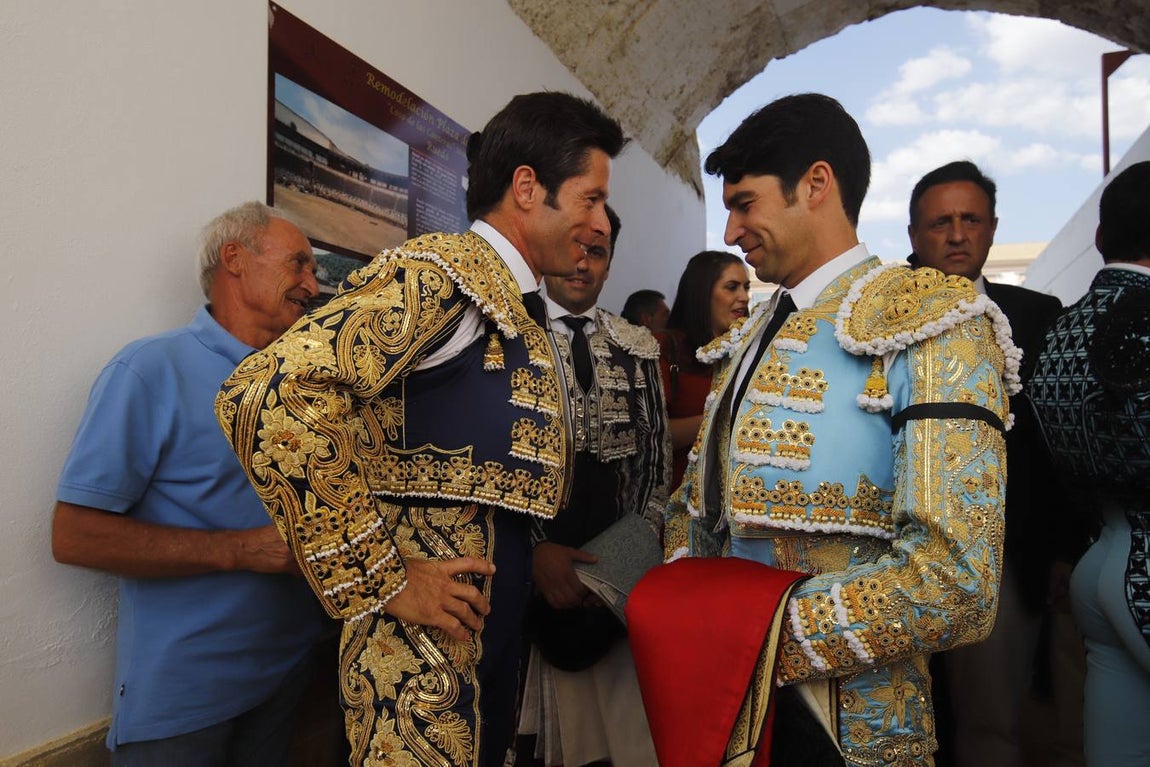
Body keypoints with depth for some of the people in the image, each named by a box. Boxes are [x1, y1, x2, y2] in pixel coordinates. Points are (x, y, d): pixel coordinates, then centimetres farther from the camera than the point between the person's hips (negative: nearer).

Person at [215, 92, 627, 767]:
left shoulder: (517, 306, 13)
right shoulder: (439, 274, -17)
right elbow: (268, 394, -30)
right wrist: (382, 582, -24)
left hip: (500, 623, 9)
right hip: (428, 645, -9)